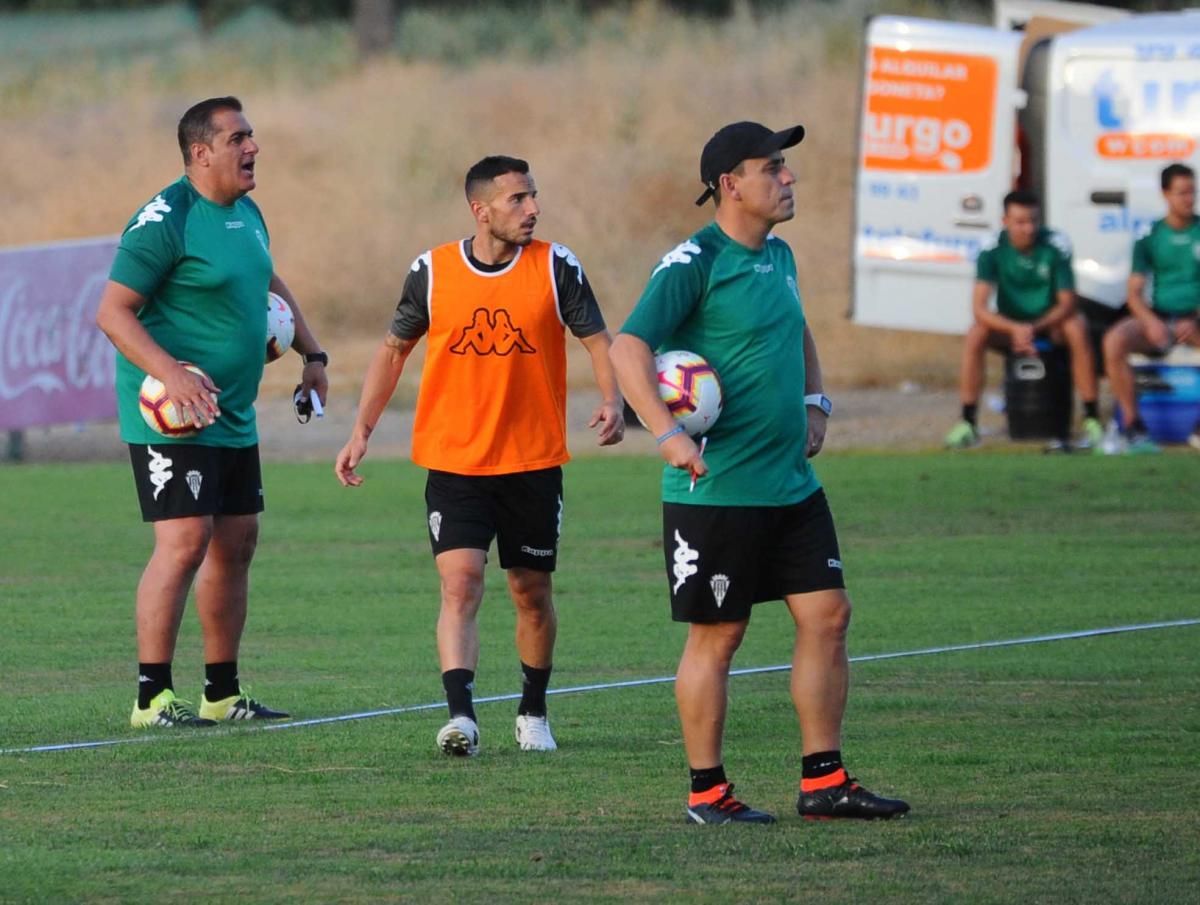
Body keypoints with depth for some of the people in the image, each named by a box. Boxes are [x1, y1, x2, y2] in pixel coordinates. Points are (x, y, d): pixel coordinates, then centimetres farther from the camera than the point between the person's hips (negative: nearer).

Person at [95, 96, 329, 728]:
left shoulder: (246, 213, 13)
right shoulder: (164, 221, -15)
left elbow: (269, 285, 32)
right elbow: (112, 312, -18)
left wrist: (310, 353, 23)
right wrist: (170, 373, -29)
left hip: (233, 417, 9)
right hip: (171, 417, -9)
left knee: (236, 544, 11)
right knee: (184, 542, -15)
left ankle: (222, 693, 21)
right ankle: (152, 698, -12)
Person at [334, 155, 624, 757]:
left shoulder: (555, 267, -3)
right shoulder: (432, 272, -1)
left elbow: (598, 340, -2)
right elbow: (394, 348, 11)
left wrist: (612, 402, -22)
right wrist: (362, 430, 6)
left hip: (534, 463, 1)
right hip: (453, 461, -1)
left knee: (532, 594, 10)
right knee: (460, 584, -16)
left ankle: (533, 713, 29)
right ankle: (460, 715, -23)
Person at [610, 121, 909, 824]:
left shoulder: (778, 256, 12)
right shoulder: (694, 264, -13)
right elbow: (629, 347, -21)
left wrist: (815, 402, 17)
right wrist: (667, 432, -32)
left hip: (791, 482, 8)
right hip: (715, 490, -8)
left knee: (828, 614, 5)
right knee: (717, 634, -1)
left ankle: (824, 780, 13)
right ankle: (707, 793, 8)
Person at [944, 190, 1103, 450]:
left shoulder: (1056, 246, -17)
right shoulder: (992, 250, -16)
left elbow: (1067, 303, -16)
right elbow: (979, 308, -23)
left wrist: (1034, 328, -31)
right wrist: (1015, 329, -40)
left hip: (1050, 324, -1)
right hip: (1009, 325, 1)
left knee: (1077, 328, -32)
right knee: (976, 334, -29)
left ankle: (1092, 419, -28)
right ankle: (968, 422, -25)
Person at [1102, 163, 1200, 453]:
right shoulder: (1150, 237, 7)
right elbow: (1134, 292, 3)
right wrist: (1150, 322, -18)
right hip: (1158, 318, 1)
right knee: (1114, 341, -30)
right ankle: (1133, 426, -24)